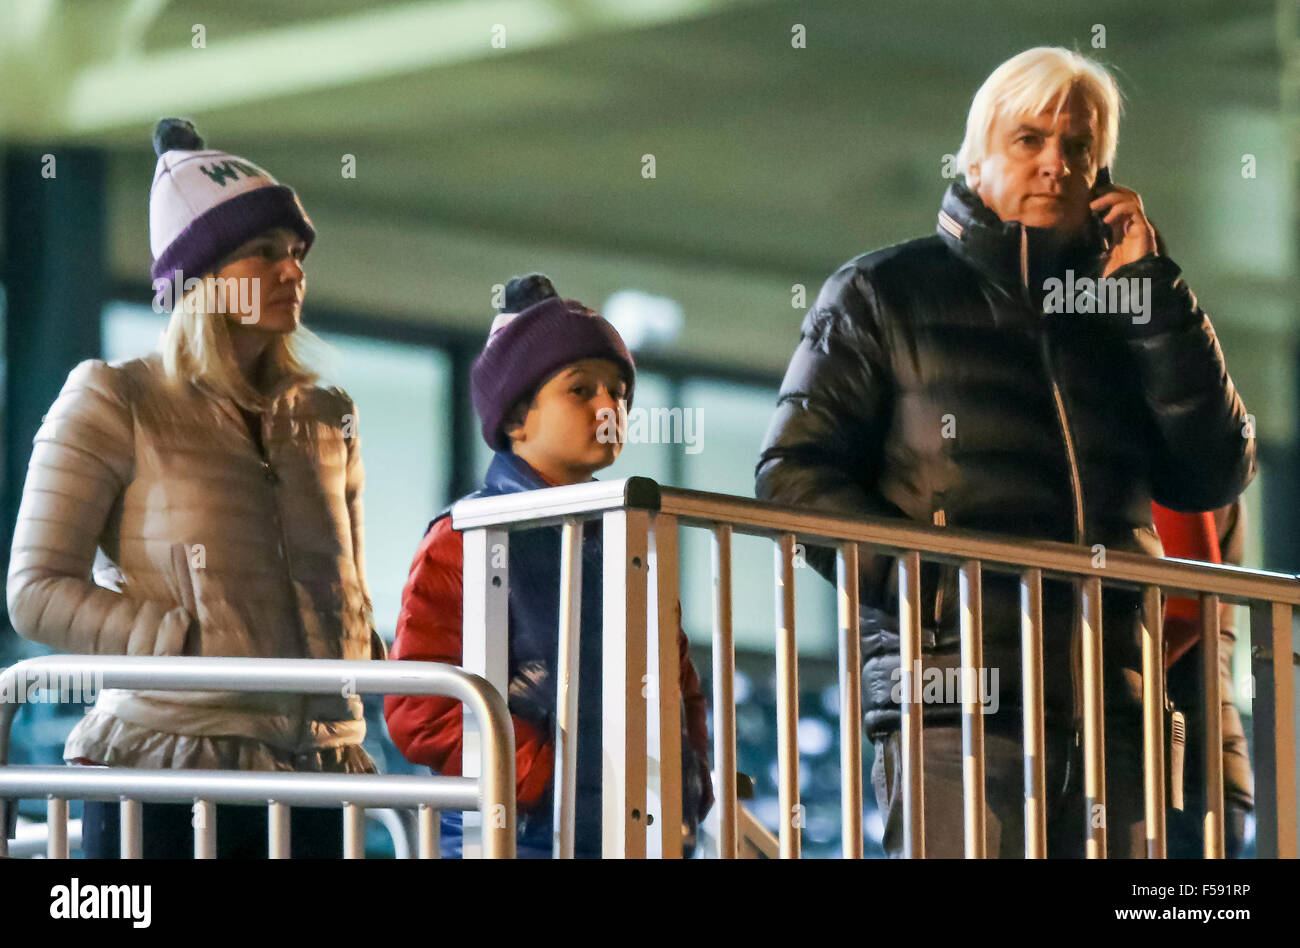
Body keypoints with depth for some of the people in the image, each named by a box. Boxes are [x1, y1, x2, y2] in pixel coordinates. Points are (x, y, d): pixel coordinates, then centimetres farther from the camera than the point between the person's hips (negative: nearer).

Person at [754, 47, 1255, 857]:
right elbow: (795, 473, 3)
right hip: (956, 694, -4)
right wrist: (924, 585, -12)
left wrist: (1153, 286, 7)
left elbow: (1213, 478, 10)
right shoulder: (884, 294, 11)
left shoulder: (1117, 313, 21)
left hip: (1110, 702, 4)